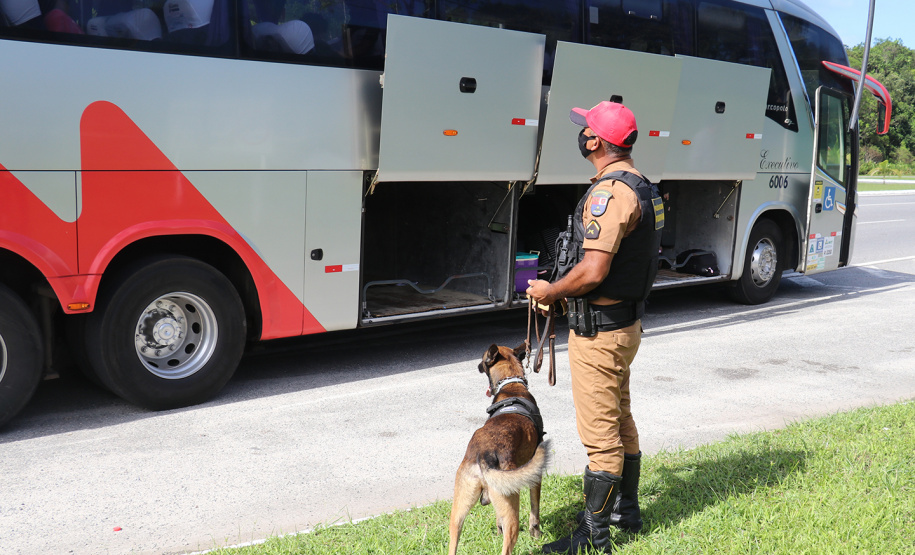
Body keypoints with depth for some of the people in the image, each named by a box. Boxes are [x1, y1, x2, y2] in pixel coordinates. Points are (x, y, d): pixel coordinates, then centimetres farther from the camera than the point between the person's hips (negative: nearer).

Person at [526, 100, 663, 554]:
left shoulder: (610, 193, -22)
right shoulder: (639, 186, 10)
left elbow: (592, 272, -28)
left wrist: (548, 292, -11)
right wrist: (562, 291, 16)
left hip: (599, 332, -11)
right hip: (625, 322, 11)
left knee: (600, 434, -2)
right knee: (620, 422, 22)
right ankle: (625, 511, 37)